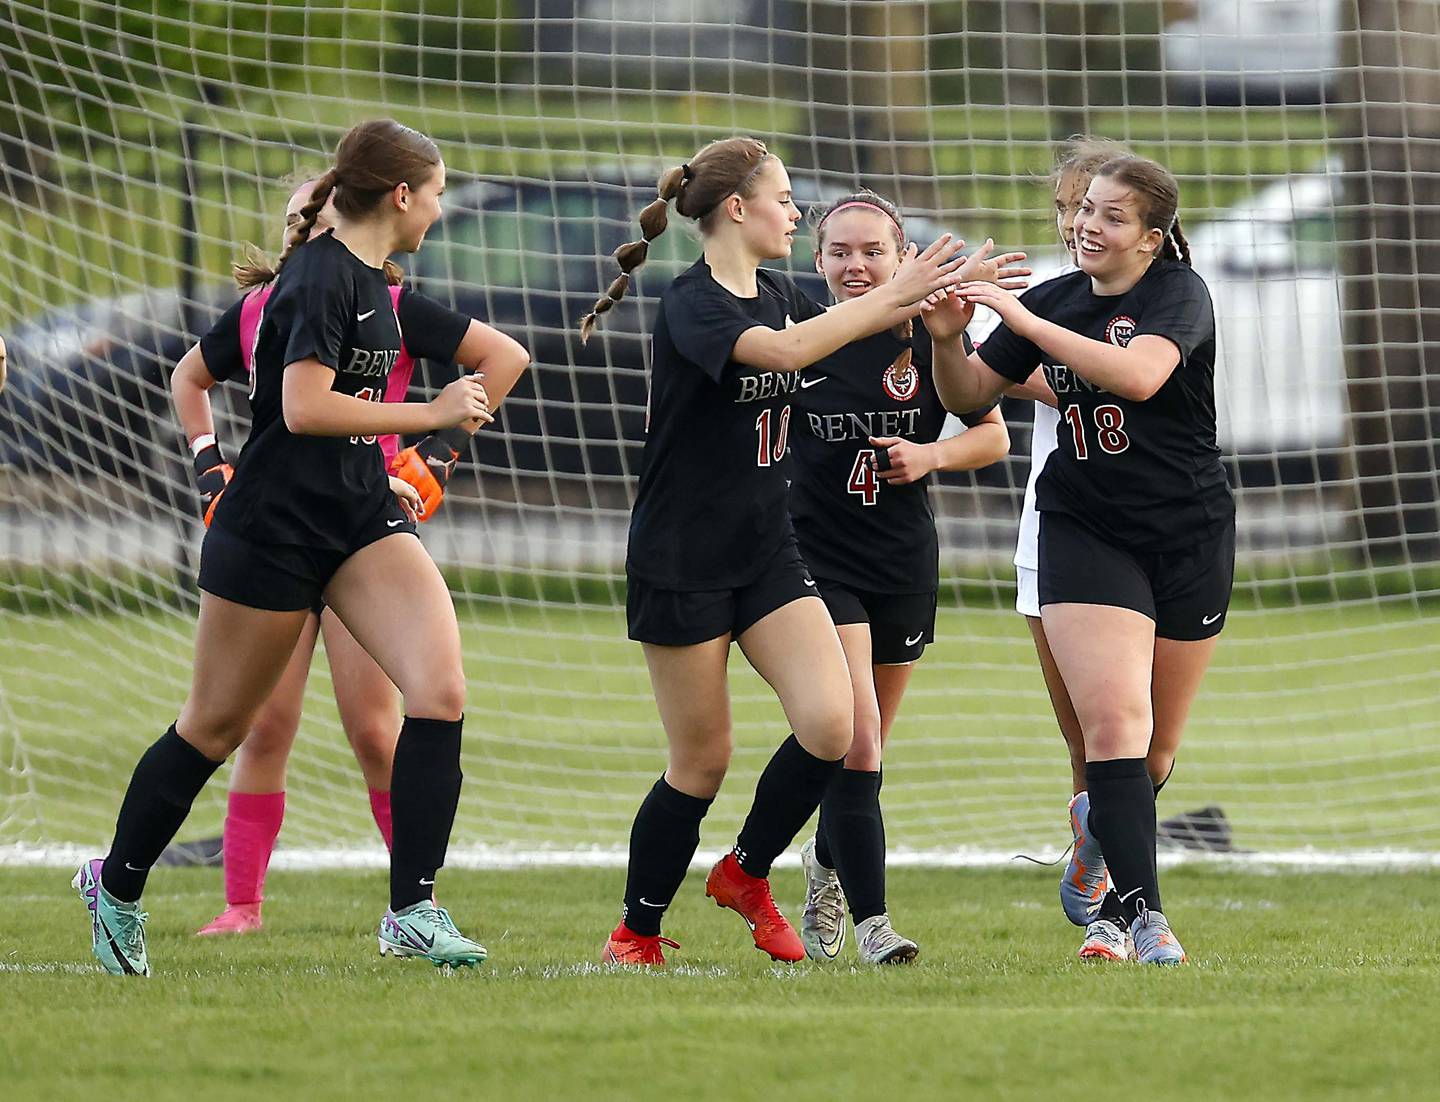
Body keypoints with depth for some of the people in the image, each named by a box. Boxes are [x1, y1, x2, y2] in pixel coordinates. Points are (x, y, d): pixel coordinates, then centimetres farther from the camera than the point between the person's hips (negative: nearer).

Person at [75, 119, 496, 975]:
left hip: (360, 517, 8)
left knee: (441, 690, -13)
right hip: (273, 527, -8)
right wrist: (430, 414, -21)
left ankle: (414, 912, -11)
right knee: (217, 725, 7)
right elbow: (304, 407, -26)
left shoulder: (370, 279, 11)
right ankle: (116, 887, 28)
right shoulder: (321, 276, -17)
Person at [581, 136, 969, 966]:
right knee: (702, 762, -1)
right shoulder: (692, 304, -16)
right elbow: (785, 350, -32)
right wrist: (892, 297, -30)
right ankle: (637, 933, 17)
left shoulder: (779, 296, 9)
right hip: (682, 562, -7)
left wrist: (925, 300, 1)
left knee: (831, 725, -12)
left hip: (769, 554, 7)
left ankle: (746, 875, 12)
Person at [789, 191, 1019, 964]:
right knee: (854, 742, -16)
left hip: (904, 562, 3)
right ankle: (870, 919, -15)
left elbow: (994, 436, 3)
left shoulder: (929, 335, -4)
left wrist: (933, 454, -14)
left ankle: (826, 863, 45)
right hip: (818, 558, -3)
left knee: (863, 748, 16)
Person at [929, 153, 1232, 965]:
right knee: (1113, 720, -17)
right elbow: (969, 395, 10)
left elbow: (1139, 374, -29)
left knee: (1154, 744, 8)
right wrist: (947, 340, -12)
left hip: (1190, 533, -1)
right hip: (1085, 528, 1)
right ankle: (1142, 914, -22)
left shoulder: (1179, 292, -8)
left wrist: (1018, 317, -29)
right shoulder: (1056, 298, 4)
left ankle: (1113, 907, 24)